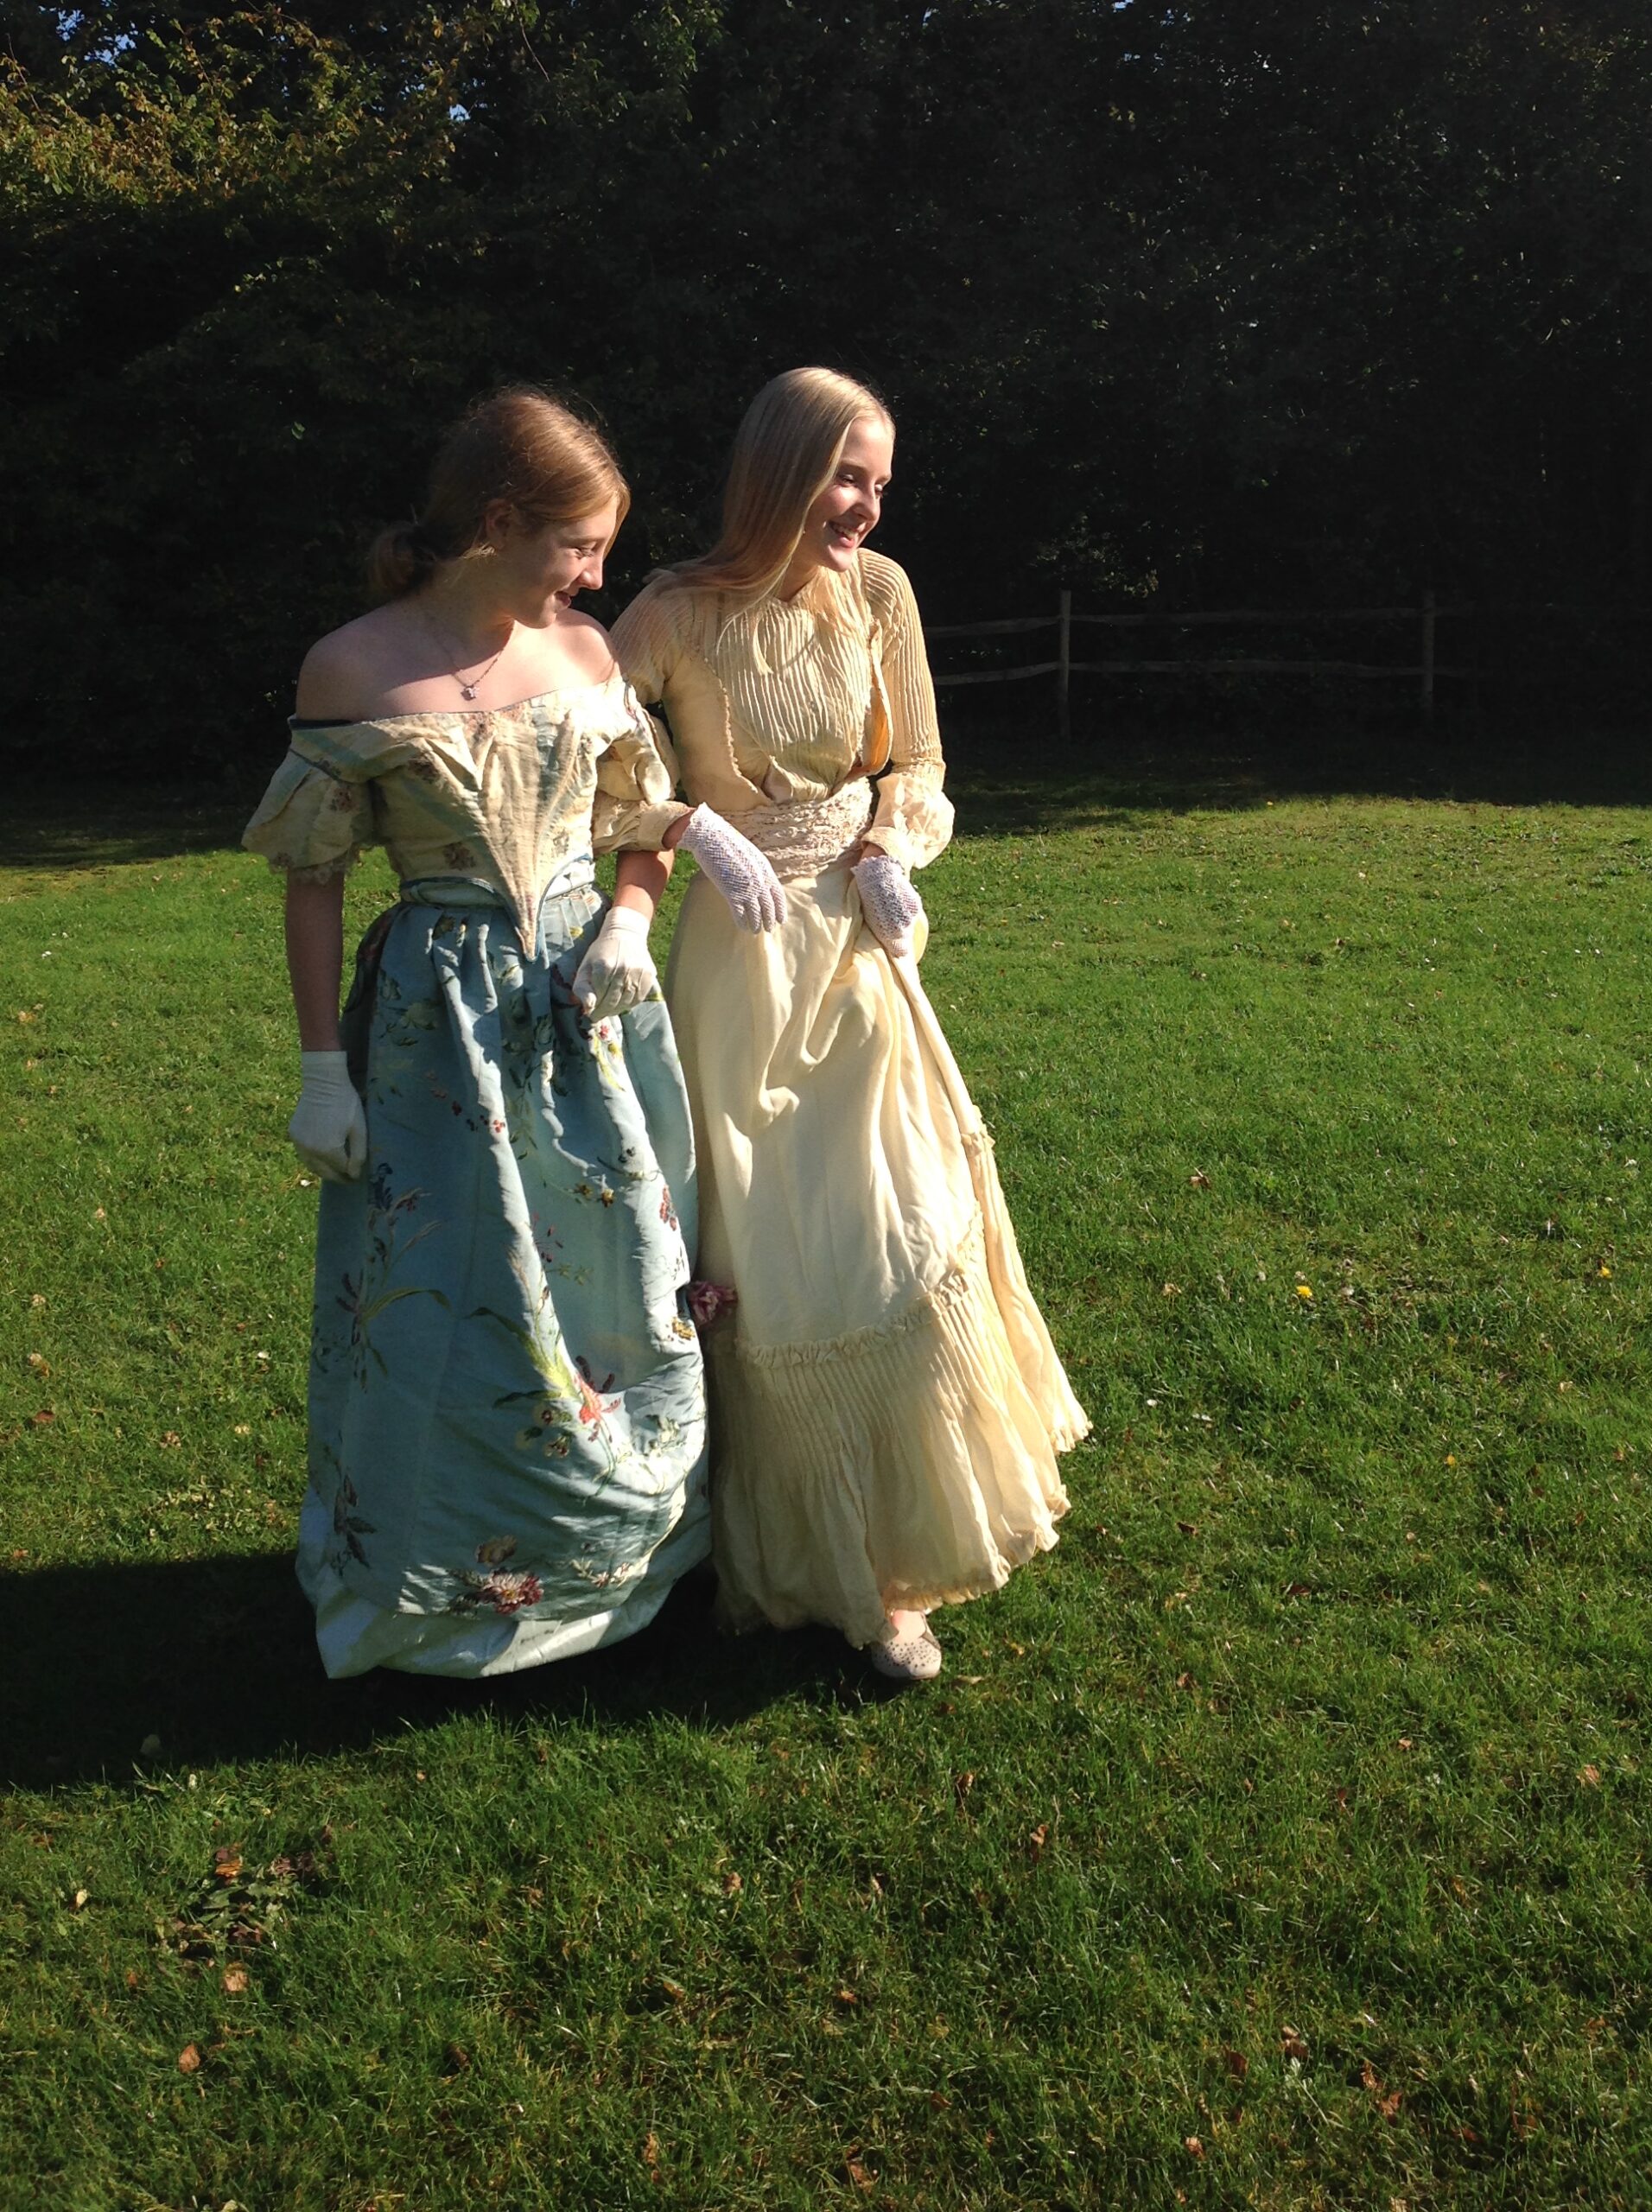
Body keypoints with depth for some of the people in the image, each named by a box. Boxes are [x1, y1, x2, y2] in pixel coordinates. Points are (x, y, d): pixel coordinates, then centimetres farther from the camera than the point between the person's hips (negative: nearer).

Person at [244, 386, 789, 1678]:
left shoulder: (585, 653, 2)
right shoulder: (353, 670, -9)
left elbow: (646, 829, 12)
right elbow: (314, 877, -4)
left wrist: (627, 925, -8)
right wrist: (324, 1067, -5)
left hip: (593, 1009, 4)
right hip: (440, 1027, -3)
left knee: (618, 1283, 12)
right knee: (451, 1309, 7)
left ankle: (627, 1550, 34)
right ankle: (451, 1584, 30)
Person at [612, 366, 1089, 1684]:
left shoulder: (878, 592, 1)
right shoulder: (681, 615, -10)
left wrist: (888, 848, -7)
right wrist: (690, 823, -19)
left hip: (860, 948, 4)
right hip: (742, 957, -4)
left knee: (901, 1253, 3)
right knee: (765, 1275, 2)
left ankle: (891, 1569, 19)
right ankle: (781, 1561, 21)